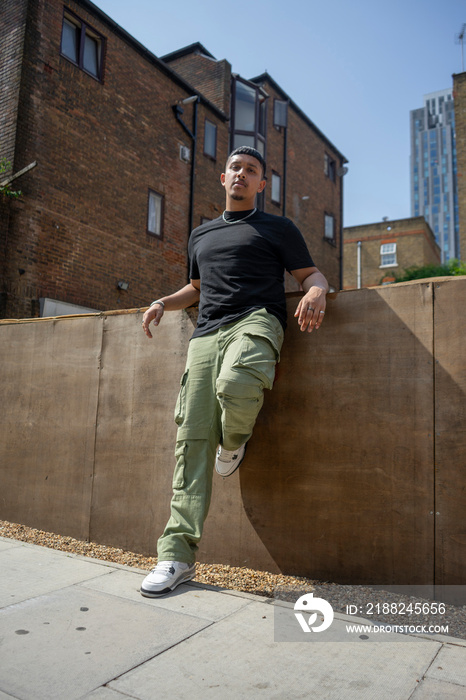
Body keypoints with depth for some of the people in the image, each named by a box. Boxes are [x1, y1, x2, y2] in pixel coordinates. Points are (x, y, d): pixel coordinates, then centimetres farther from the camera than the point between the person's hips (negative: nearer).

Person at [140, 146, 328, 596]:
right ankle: (177, 555, -3)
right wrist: (163, 303, 20)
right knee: (192, 439, -9)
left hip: (255, 321, -4)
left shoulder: (278, 228, 16)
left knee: (235, 386, -39)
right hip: (206, 333, 4)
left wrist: (316, 291, -13)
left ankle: (234, 443, -1)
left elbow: (311, 274, 12)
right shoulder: (201, 235, 30)